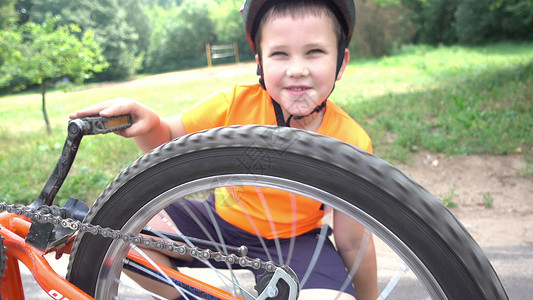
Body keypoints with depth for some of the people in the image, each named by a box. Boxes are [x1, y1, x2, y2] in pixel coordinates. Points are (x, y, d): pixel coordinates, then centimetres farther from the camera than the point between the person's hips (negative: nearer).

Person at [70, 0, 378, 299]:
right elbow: (168, 139, -5)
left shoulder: (352, 144, -22)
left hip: (292, 242, -1)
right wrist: (148, 122, -28)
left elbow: (353, 244, -11)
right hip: (221, 220, 2)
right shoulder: (236, 103, -20)